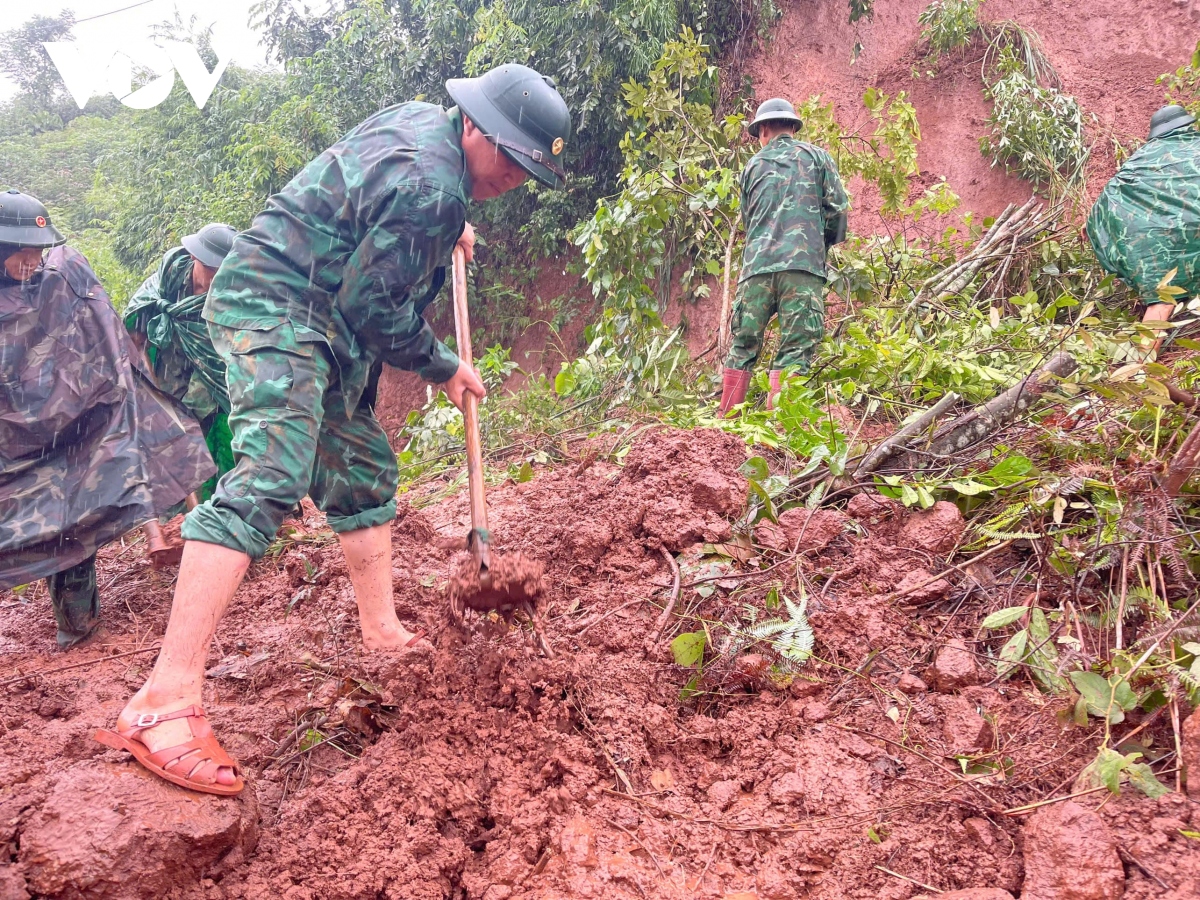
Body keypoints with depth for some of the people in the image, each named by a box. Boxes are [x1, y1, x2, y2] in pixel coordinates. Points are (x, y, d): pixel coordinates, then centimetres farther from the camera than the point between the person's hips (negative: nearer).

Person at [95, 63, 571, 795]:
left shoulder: (423, 119, 11)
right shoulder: (430, 188, -21)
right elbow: (374, 308, -18)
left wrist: (448, 228, 35)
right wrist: (447, 369, -4)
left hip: (323, 323, 11)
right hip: (278, 309, -11)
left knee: (365, 474, 14)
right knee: (269, 479, -26)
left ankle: (383, 634, 26)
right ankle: (166, 701, -30)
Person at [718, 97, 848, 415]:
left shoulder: (754, 165, 20)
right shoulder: (816, 156, 13)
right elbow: (838, 209, 6)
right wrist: (824, 244, 22)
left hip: (756, 266, 3)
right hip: (803, 264, -2)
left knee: (742, 348, 7)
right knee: (794, 351, -5)